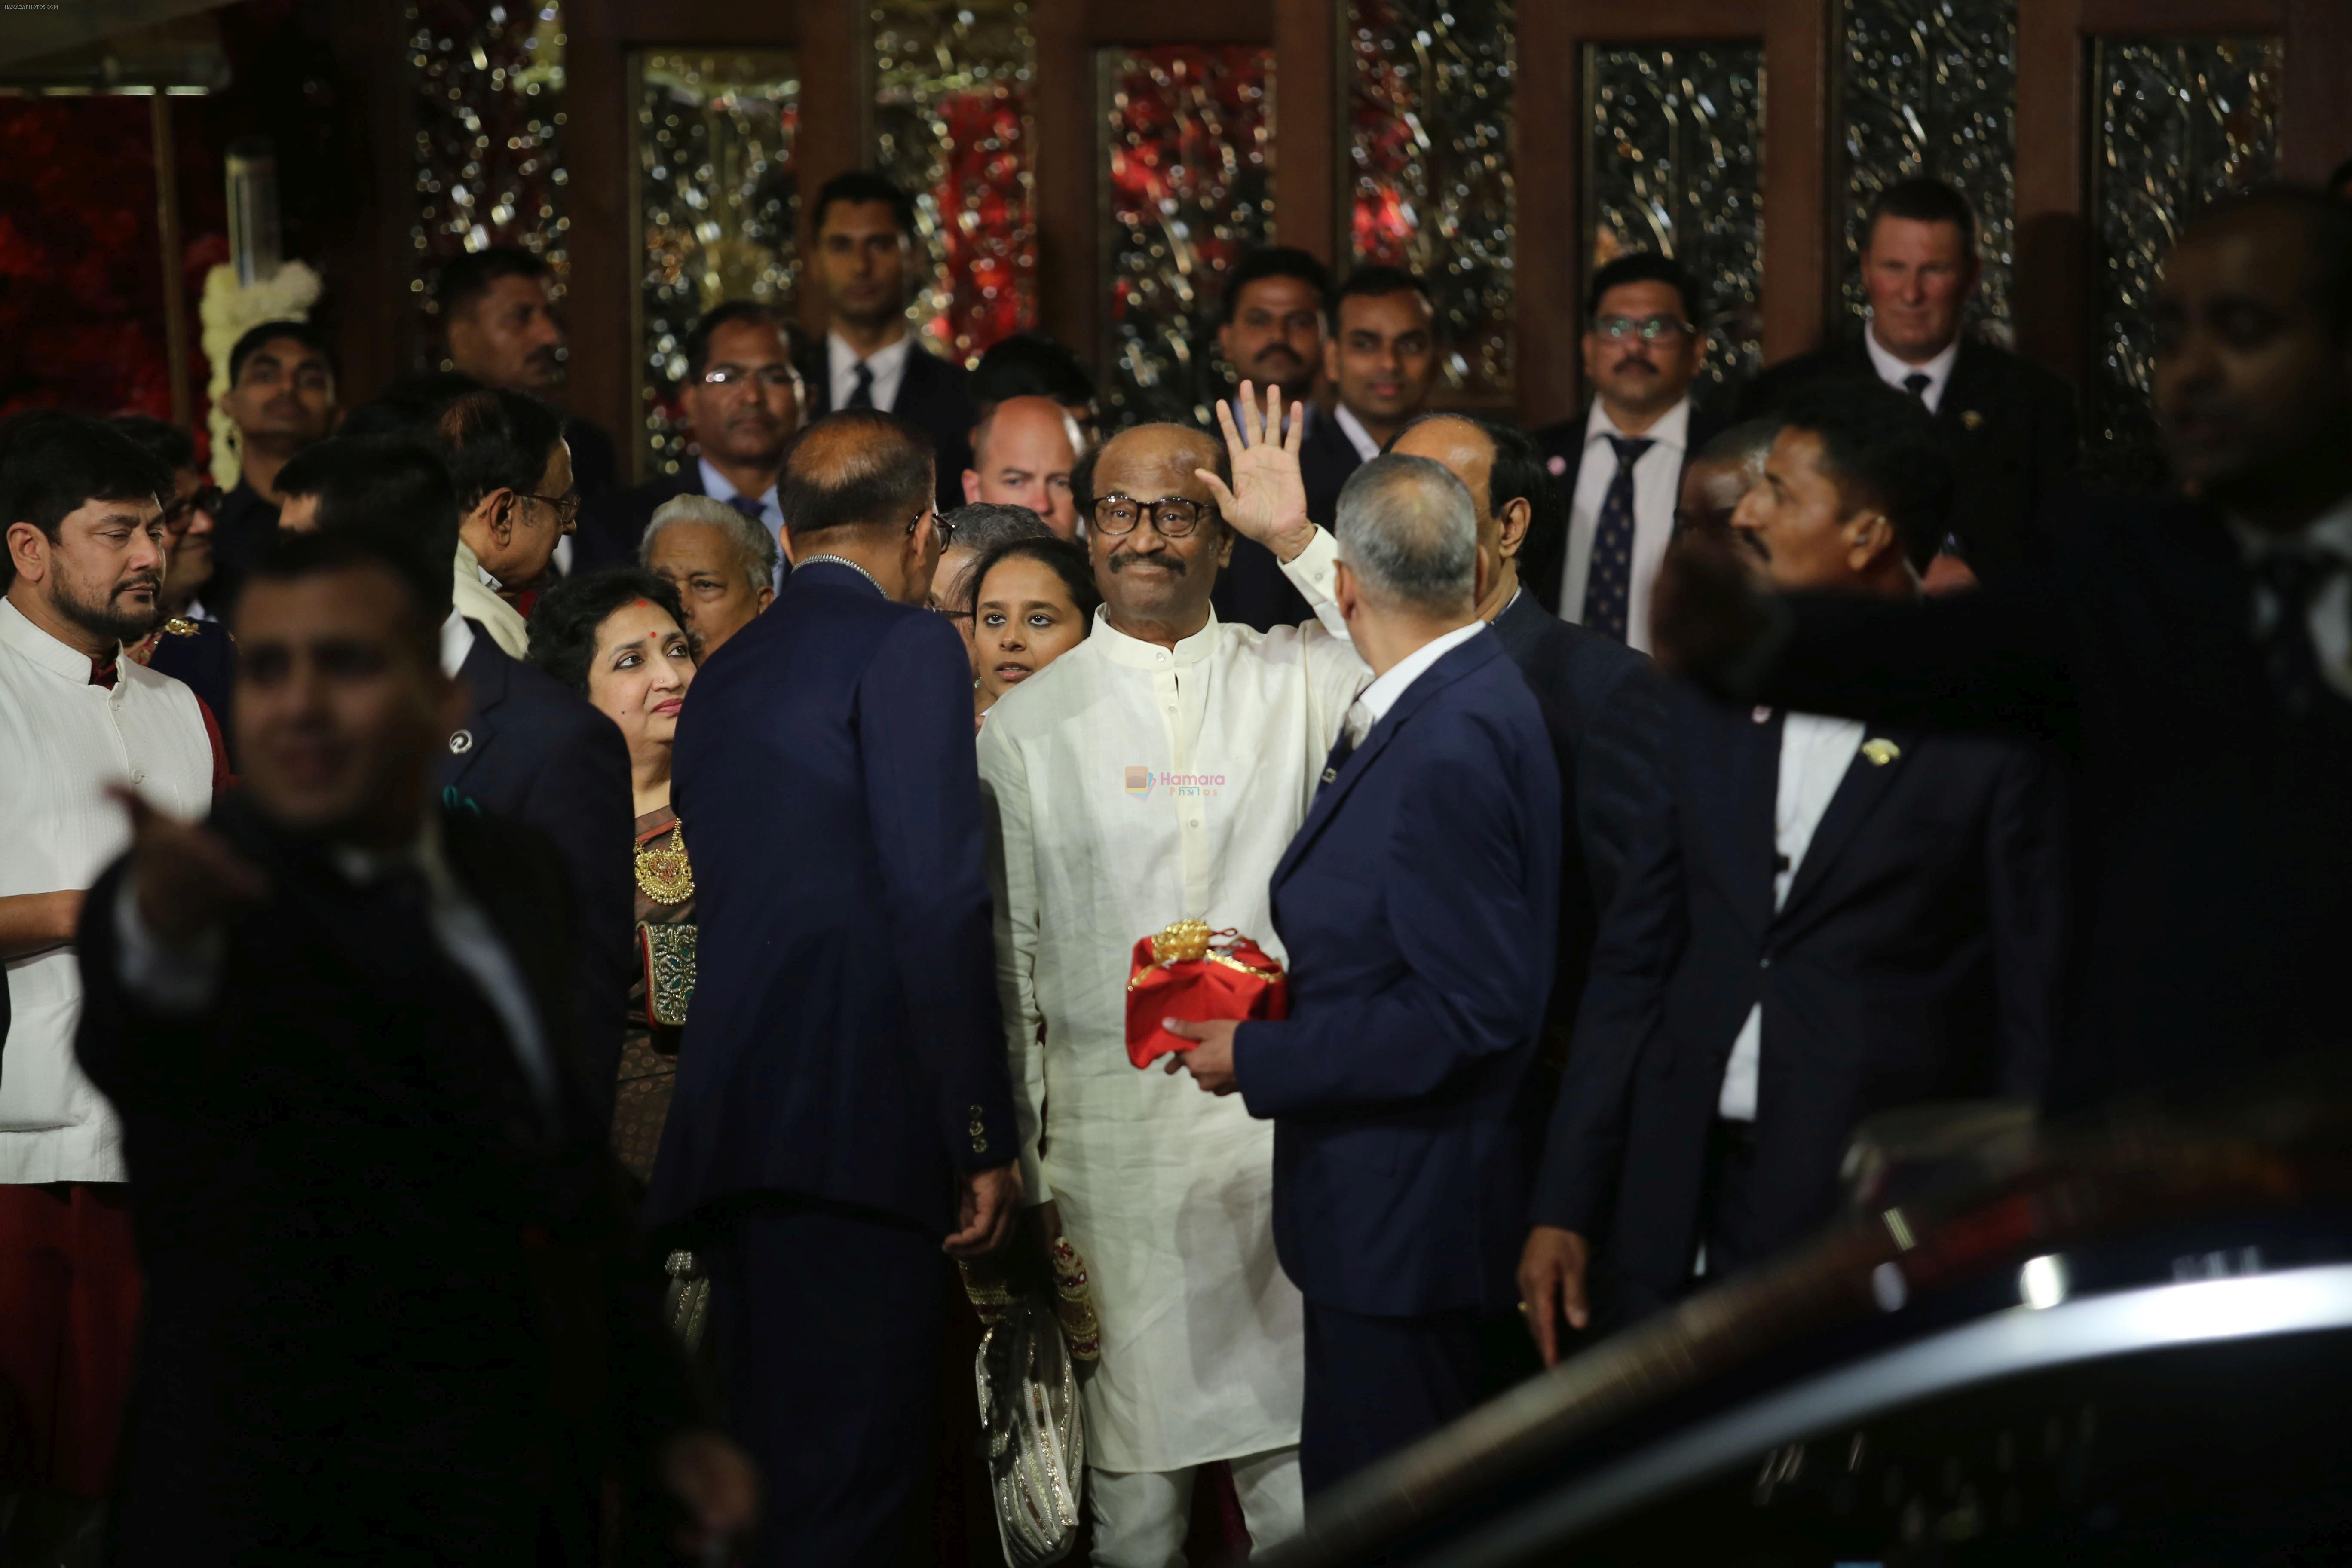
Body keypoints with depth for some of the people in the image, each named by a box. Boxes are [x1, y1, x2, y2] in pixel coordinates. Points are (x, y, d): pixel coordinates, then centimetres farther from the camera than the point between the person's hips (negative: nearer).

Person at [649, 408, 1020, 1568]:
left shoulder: (724, 676, 23)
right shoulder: (907, 647, -2)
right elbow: (937, 899, -11)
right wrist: (983, 1137, -10)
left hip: (730, 1124, 8)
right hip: (859, 1124, -8)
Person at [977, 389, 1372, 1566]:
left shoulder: (1295, 681, 8)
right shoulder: (1026, 726, 7)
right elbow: (999, 962, 8)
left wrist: (1302, 541, -11)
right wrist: (1015, 1170, 5)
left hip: (1281, 1114, 0)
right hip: (1112, 1121, 0)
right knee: (1134, 1472, 2)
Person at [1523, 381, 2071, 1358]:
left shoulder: (1993, 726, -6)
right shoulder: (1714, 699, 10)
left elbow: (2033, 1018, -5)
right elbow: (1634, 958, 12)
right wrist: (1563, 1209, 7)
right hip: (1679, 1214, 5)